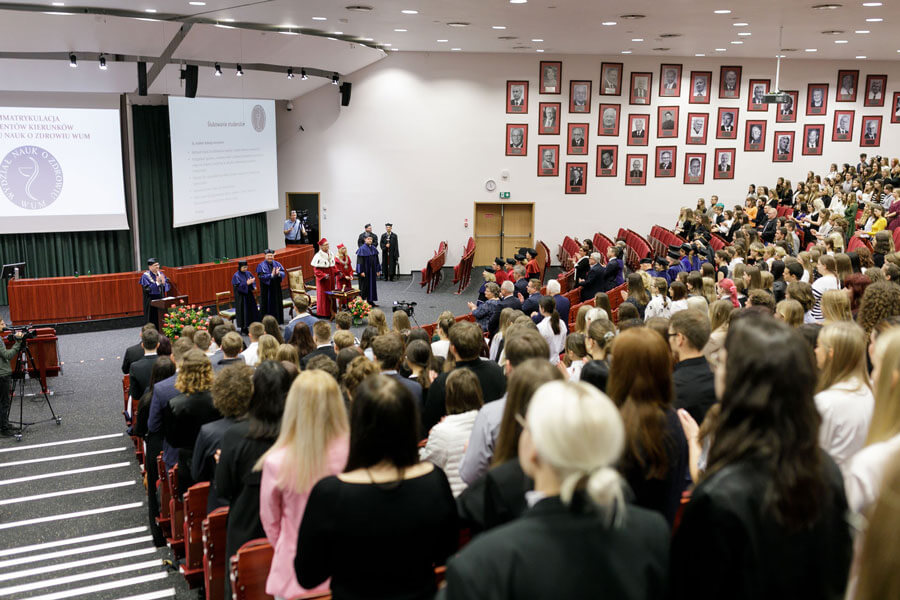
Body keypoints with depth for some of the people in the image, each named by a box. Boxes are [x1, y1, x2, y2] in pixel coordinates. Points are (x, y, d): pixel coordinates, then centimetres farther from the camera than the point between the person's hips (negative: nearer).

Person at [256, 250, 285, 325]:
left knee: (277, 305, 9)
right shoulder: (261, 266, -5)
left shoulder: (277, 264, 7)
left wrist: (278, 273, -25)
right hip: (266, 290, -4)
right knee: (267, 305, -2)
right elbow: (261, 276, -17)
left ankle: (277, 323, 18)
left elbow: (283, 273, -3)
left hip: (276, 289, 4)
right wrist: (271, 275, -27)